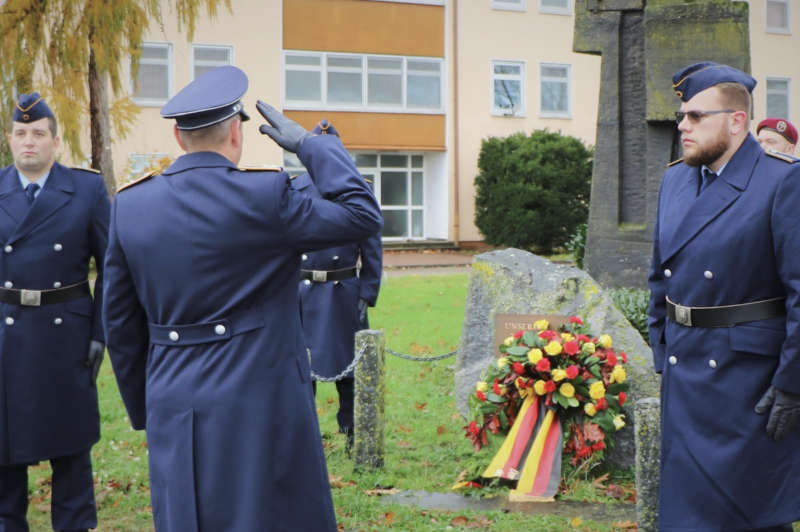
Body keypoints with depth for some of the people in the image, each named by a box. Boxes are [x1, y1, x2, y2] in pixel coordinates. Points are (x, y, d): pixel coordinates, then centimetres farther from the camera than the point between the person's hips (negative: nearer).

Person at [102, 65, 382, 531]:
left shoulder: (130, 206, 2)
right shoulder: (264, 196, -13)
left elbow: (120, 324, 7)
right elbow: (364, 215, -4)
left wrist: (144, 408, 18)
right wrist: (308, 143, 3)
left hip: (175, 411, 5)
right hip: (261, 402, -5)